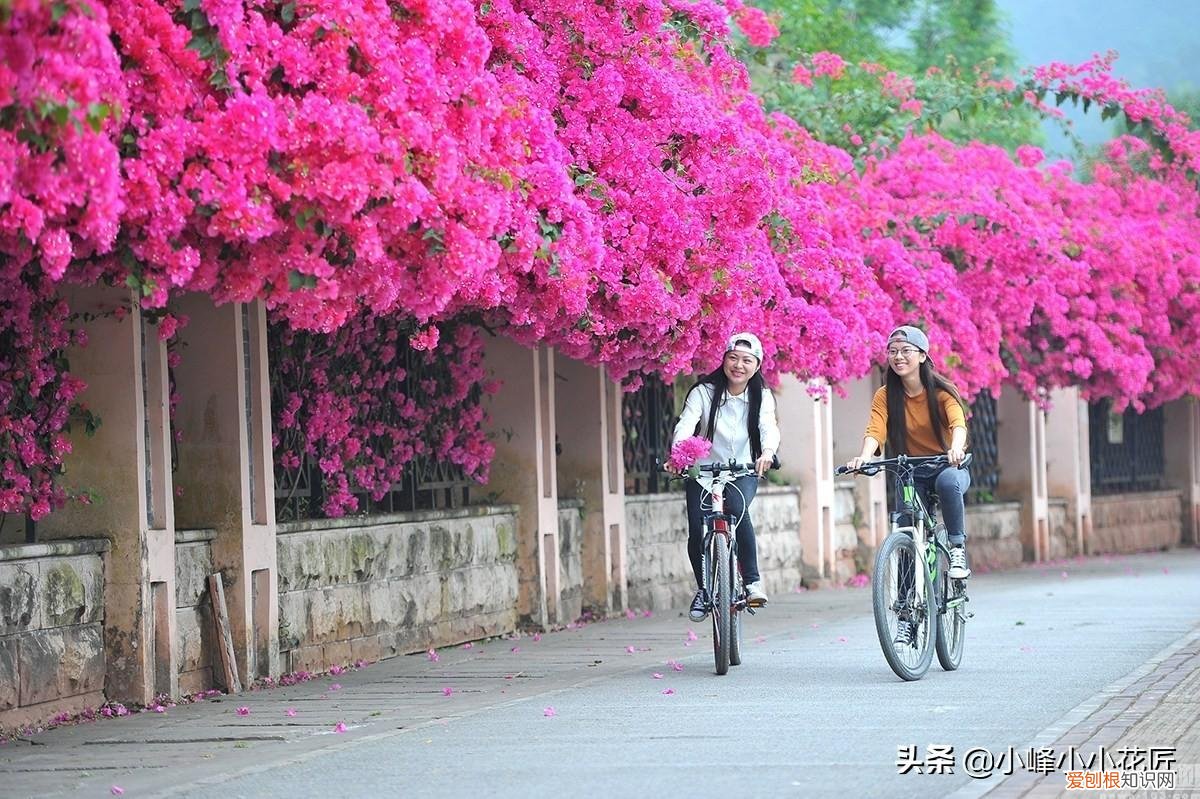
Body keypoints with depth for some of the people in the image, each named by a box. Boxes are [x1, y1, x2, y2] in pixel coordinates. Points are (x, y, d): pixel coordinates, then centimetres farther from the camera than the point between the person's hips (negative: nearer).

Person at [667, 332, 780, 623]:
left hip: (742, 473, 0)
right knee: (697, 533, -15)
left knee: (736, 508, -32)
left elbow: (769, 427, -21)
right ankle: (704, 590, 13)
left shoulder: (761, 397, -4)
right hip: (703, 472, 0)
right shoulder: (704, 392, -9)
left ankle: (752, 580, -22)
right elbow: (686, 424, -24)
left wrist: (768, 452, -45)